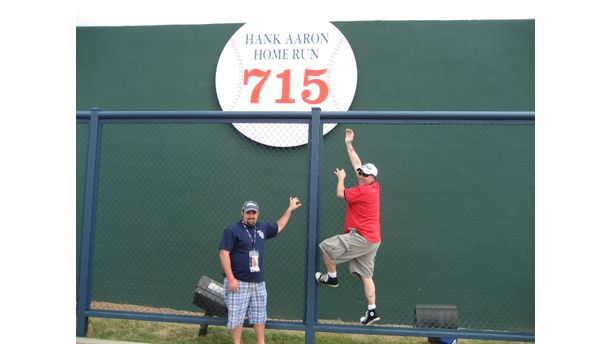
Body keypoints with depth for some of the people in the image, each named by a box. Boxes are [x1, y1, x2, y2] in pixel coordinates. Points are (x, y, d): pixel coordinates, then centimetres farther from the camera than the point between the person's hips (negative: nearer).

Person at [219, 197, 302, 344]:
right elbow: (224, 253, -13)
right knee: (236, 315, 1)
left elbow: (278, 227, 29)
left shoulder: (262, 227, 9)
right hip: (238, 282, -5)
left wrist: (290, 209, 29)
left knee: (260, 315, 14)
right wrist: (230, 278, -18)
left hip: (258, 282, 6)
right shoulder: (232, 229, -9)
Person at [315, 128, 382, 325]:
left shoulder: (364, 190, -15)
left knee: (325, 247, -4)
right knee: (365, 274, 10)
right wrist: (349, 144, 23)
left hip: (362, 237, -10)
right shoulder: (373, 187, 11)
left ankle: (332, 277, 14)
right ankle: (372, 311, 10)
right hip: (372, 240, 10)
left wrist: (341, 178, 9)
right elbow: (357, 165, 20)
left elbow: (340, 194, -9)